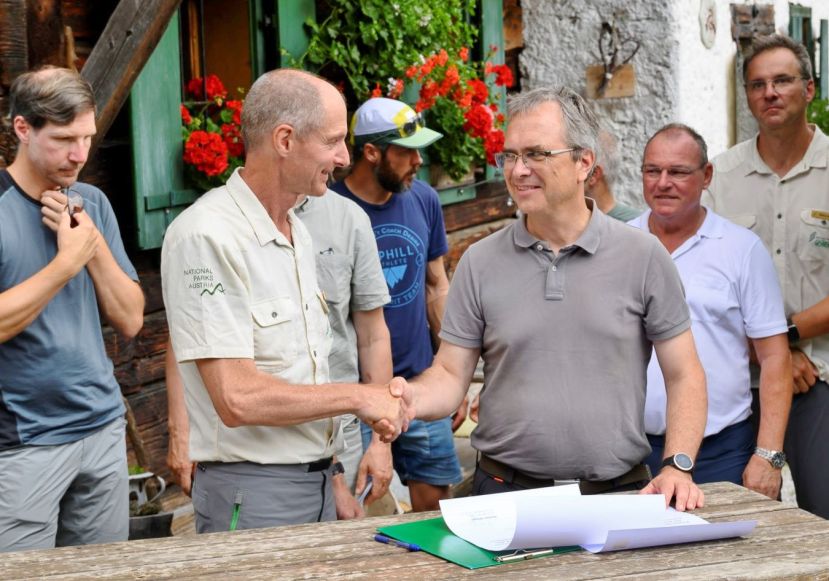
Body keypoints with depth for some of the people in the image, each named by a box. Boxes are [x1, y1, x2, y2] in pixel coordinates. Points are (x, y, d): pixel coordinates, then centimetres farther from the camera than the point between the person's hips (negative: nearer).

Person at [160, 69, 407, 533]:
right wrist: (358, 397, -14)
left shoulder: (298, 233, 12)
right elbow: (237, 399, -24)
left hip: (317, 480, 8)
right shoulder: (207, 236, -18)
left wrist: (329, 479, 7)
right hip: (251, 494, -8)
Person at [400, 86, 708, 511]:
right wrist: (411, 399, -16)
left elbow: (683, 376, 5)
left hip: (620, 492, 0)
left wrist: (678, 466, -7)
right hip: (505, 490, 0)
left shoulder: (642, 256, 2)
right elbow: (451, 374, 5)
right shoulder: (480, 263, 5)